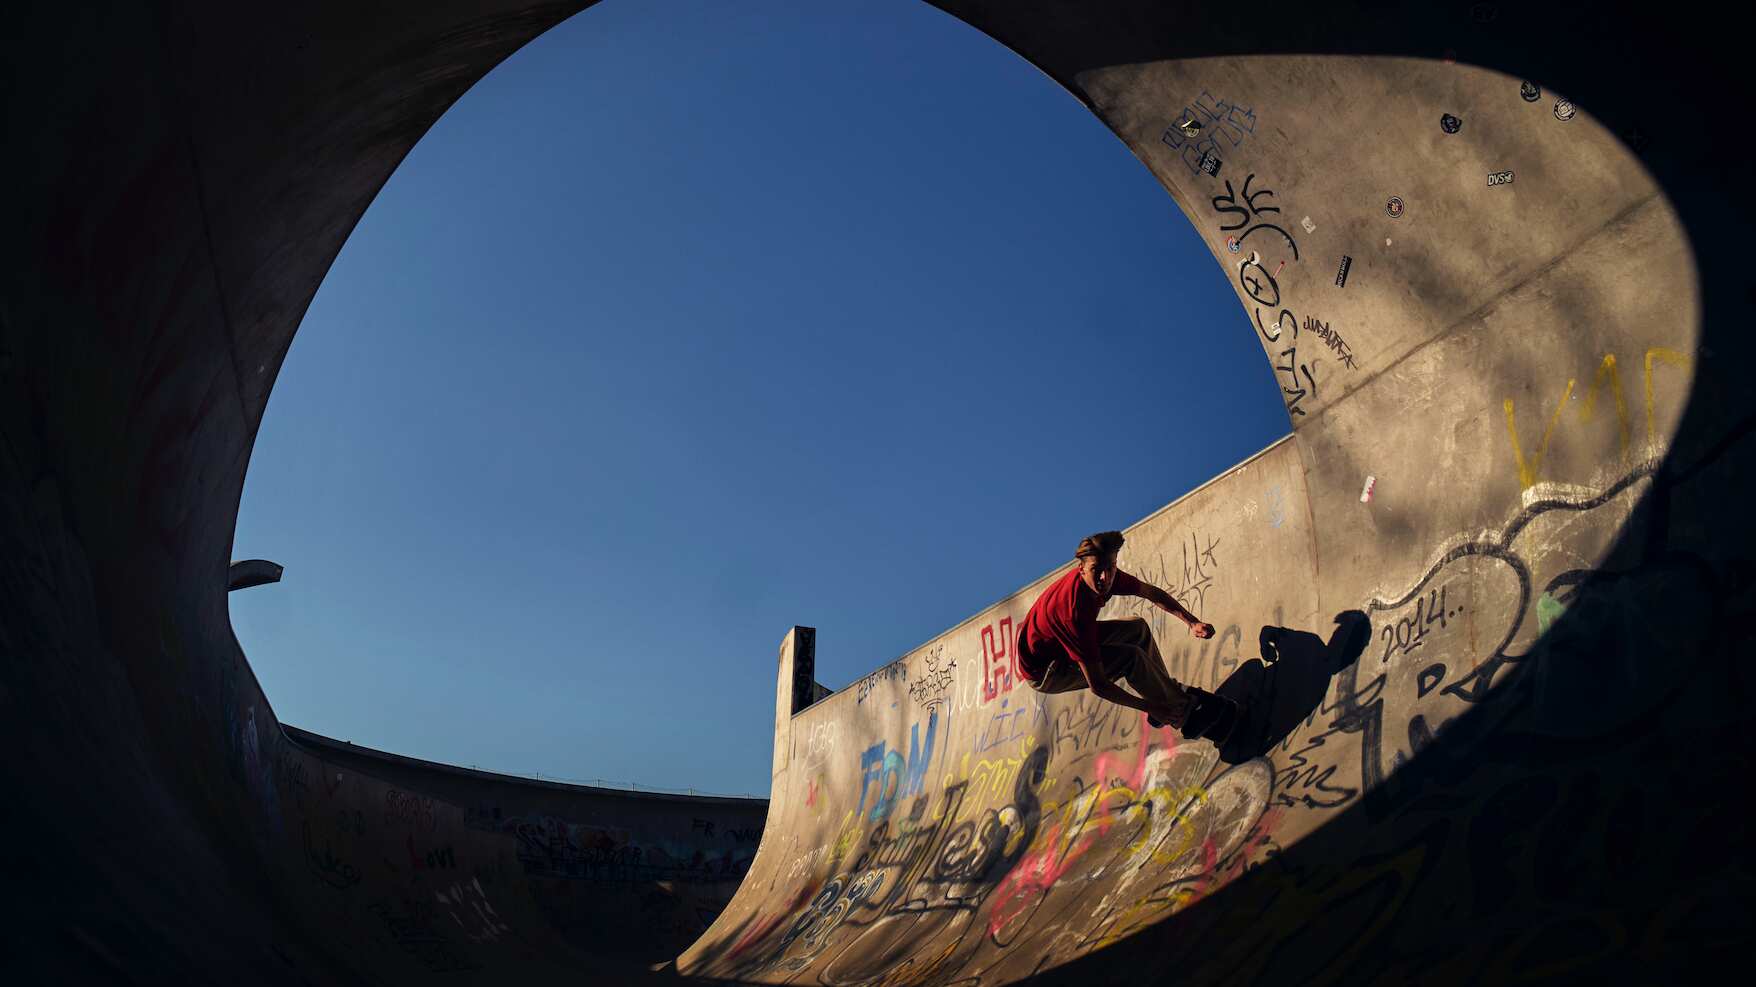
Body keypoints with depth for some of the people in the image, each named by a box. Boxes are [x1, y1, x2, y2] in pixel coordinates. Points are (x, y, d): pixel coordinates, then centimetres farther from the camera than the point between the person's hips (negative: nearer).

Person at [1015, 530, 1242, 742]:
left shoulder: (1106, 575, -15)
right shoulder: (1075, 612, -39)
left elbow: (1149, 592, 4)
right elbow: (1097, 686, -36)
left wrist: (1192, 622, -6)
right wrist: (1149, 708, -27)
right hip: (1043, 672, -9)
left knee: (1137, 627, 9)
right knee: (1131, 657, -23)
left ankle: (1168, 692, 11)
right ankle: (1185, 716, -8)